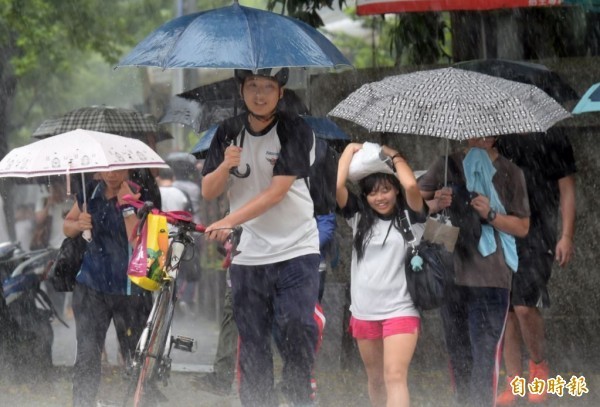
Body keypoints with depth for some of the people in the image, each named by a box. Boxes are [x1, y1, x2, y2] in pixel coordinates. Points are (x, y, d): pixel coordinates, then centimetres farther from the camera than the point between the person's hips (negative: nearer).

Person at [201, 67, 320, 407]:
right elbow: (208, 192, 4)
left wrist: (228, 222, -26)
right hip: (248, 255, 3)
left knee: (298, 332, -14)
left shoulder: (296, 130, -8)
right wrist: (225, 166, -18)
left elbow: (277, 192, -17)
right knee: (253, 348, 4)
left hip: (296, 251, -3)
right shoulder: (229, 133, 5)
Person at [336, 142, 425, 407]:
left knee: (395, 377, -15)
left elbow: (411, 185, -21)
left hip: (400, 310, -4)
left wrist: (393, 155, -5)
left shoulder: (409, 217, -2)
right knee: (375, 378, 16)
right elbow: (336, 186, -7)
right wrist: (351, 150, 1)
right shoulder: (359, 217, 7)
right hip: (364, 312, 4)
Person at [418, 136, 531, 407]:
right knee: (458, 353, 13)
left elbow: (522, 227, 2)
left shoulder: (509, 173, 1)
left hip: (491, 279, -3)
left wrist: (490, 215, -14)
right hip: (450, 273, 3)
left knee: (484, 355, -11)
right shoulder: (448, 165, 7)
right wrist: (434, 205, -11)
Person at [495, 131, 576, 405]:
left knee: (524, 306, -15)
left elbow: (567, 190, 2)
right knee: (506, 310, 3)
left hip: (537, 237, -4)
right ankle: (514, 381, 10)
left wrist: (566, 236, -4)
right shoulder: (499, 140, 11)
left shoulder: (551, 139, 1)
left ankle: (539, 366, 9)